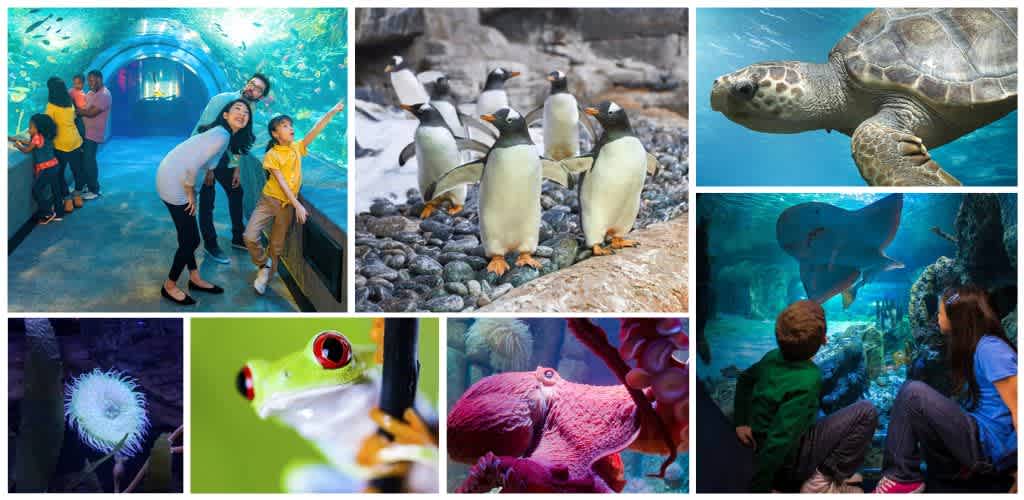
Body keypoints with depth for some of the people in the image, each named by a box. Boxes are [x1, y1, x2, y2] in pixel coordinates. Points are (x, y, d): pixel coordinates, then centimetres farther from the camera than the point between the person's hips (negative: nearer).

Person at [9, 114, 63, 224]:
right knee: (55, 190, 13)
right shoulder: (44, 137, 11)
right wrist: (17, 140, 23)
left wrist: (18, 145, 9)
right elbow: (30, 144, 23)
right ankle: (58, 213, 21)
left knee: (36, 189, -1)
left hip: (46, 169, -9)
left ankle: (47, 213, 1)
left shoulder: (37, 138, -15)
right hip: (53, 166, 9)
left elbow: (26, 150, -9)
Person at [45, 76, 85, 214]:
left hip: (61, 143, -5)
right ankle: (77, 197, 24)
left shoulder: (51, 105, -12)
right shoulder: (70, 103, 4)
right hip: (75, 141, 5)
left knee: (60, 172, 7)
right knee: (77, 169, 15)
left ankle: (68, 201, 7)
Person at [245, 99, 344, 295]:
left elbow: (316, 130, -7)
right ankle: (264, 264, 10)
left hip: (288, 204, 3)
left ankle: (265, 278, 26)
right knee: (249, 236, -16)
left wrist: (333, 111, -17)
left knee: (277, 245, 9)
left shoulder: (297, 147, 3)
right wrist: (298, 205, -25)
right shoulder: (271, 155, -10)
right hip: (269, 199, -3)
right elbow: (281, 182, -17)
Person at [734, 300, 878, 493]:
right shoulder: (807, 381, -27)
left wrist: (741, 423, 15)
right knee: (866, 412, -8)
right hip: (790, 460, -7)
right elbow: (779, 439, -30)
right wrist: (759, 488, -23)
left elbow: (744, 379, 16)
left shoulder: (773, 357, -5)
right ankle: (823, 482, -6)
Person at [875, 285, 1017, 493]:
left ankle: (901, 478, -13)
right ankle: (958, 466, 8)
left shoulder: (990, 349, -13)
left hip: (989, 447, -10)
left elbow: (1018, 408, -18)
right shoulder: (975, 347, 17)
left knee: (913, 393, -20)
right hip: (976, 435, 10)